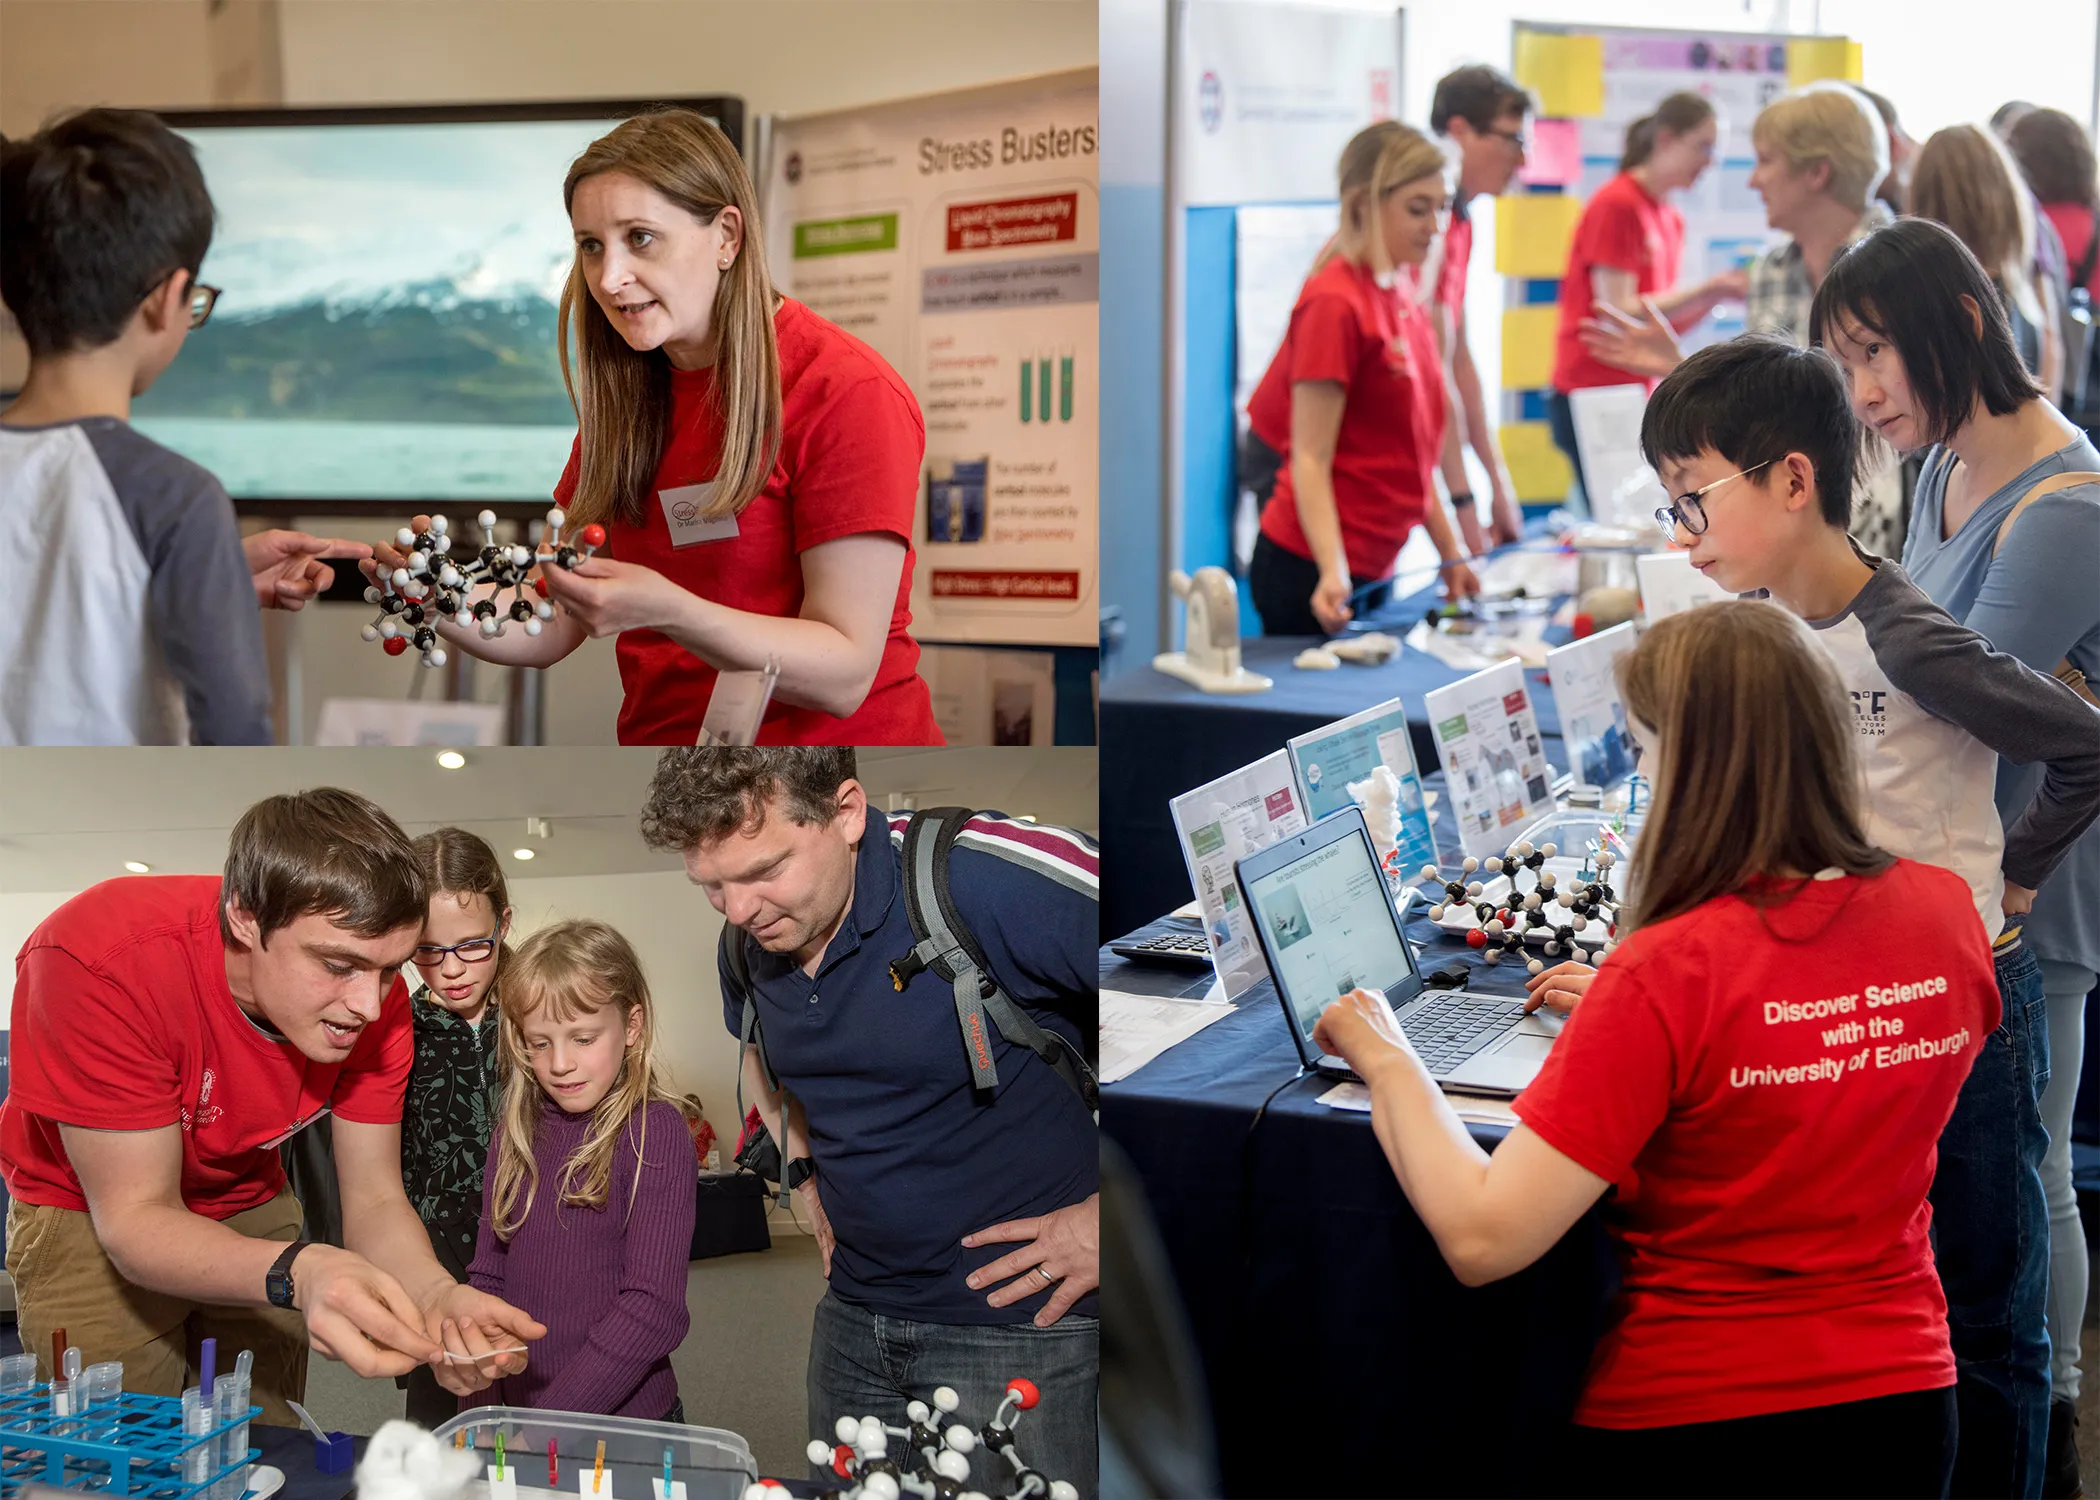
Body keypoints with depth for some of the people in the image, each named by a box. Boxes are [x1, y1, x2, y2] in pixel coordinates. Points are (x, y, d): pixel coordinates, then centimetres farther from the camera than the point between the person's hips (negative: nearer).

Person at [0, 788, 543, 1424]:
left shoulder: (373, 997, -22)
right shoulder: (100, 961, -36)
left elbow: (374, 1200, -16)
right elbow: (136, 1216, -33)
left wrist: (436, 1296, -39)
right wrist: (299, 1272, -51)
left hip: (248, 1201, 4)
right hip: (90, 1215, -4)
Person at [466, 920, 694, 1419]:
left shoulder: (655, 1132, -13)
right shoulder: (517, 1133, 5)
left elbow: (654, 1307, -19)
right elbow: (489, 1276, 7)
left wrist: (549, 1420, -24)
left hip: (627, 1419, -5)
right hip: (514, 1410, 5)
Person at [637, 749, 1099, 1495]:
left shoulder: (997, 881, -24)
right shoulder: (747, 943, 1)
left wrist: (1106, 1212, -19)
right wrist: (805, 1172, 11)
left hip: (1019, 1316, -7)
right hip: (854, 1314, 7)